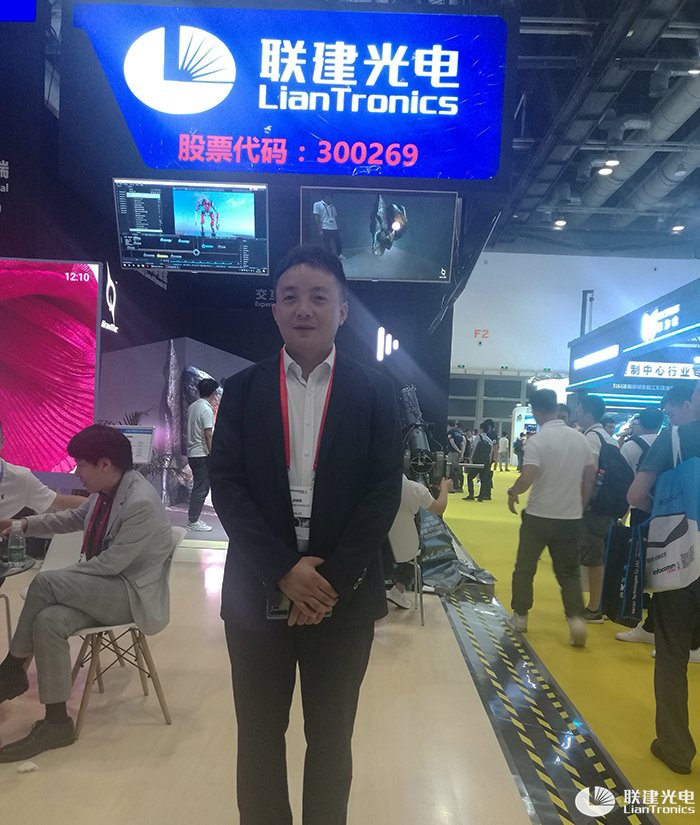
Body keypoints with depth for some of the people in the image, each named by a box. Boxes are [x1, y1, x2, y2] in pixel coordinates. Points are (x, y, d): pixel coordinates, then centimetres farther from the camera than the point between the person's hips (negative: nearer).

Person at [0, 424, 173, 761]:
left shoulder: (142, 504, -26)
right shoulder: (105, 490, 2)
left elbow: (111, 563, -23)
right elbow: (73, 518, 22)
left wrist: (60, 577, -13)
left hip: (133, 594, -8)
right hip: (101, 588, 8)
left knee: (44, 582, -22)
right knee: (48, 620, -20)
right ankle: (56, 721, -10)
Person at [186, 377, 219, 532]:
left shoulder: (192, 406, 10)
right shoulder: (207, 409, -16)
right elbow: (208, 435, -19)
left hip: (192, 453, 9)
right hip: (202, 454, -9)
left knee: (198, 487, 16)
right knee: (201, 489, -2)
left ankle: (193, 518, 21)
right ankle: (193, 521, 3)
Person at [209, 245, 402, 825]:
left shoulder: (374, 392, 0)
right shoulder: (243, 390, 2)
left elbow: (385, 490, -4)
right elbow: (226, 483, -4)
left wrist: (332, 579, -12)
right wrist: (284, 569, -14)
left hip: (344, 596, 0)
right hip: (259, 592, 1)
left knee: (331, 739, 16)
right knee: (259, 739, 15)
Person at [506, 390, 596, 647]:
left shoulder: (537, 440, -15)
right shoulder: (580, 438, 2)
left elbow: (527, 478, -25)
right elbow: (590, 477, 7)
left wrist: (512, 493, -5)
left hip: (539, 515, -4)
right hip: (571, 517, 4)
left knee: (525, 569, 13)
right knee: (569, 572, 14)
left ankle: (520, 616, 23)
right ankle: (576, 618, 0)